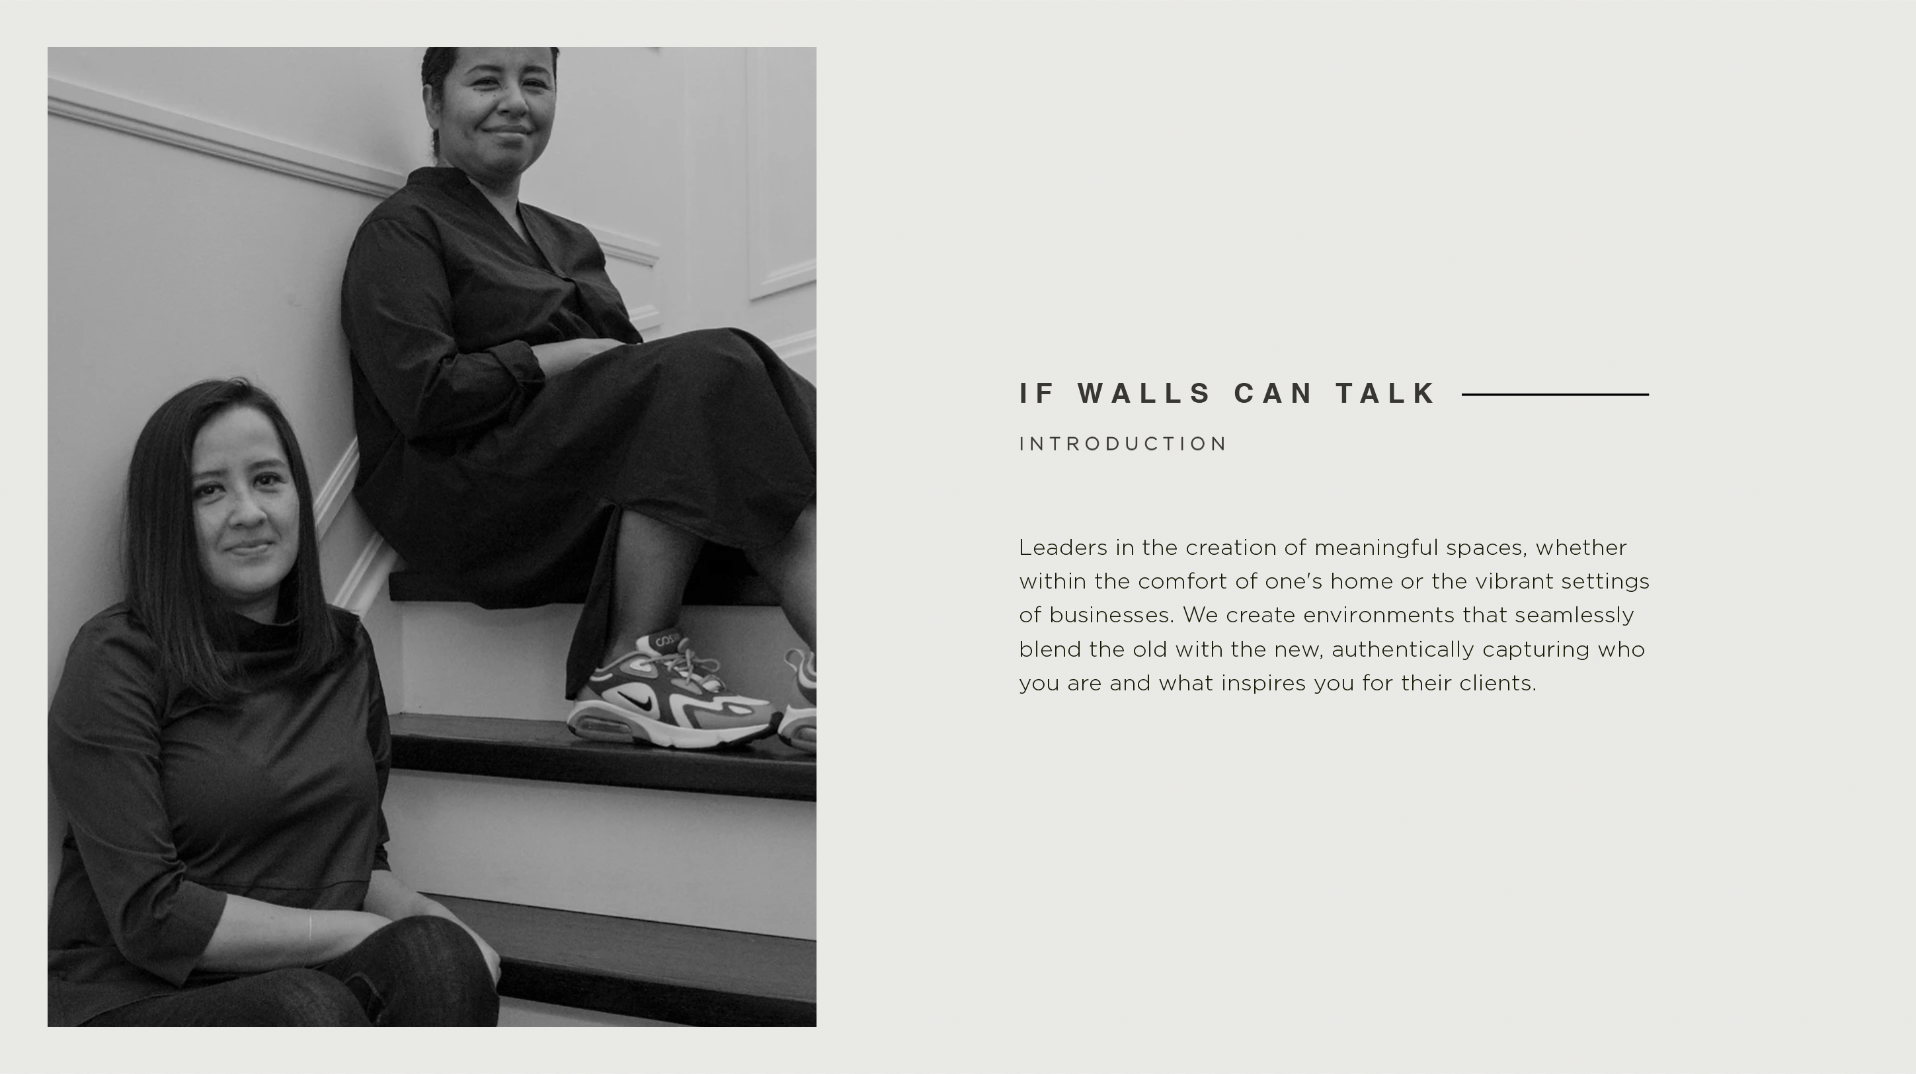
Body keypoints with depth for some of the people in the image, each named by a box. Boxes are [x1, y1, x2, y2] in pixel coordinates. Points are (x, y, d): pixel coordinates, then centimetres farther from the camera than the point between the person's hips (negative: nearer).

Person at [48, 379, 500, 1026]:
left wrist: (424, 918, -5)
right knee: (313, 1008, -35)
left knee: (441, 955, -28)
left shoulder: (345, 650, 11)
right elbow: (148, 915, -13)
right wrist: (358, 932, -13)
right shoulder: (117, 661, -7)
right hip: (131, 1000, -4)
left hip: (301, 984, 5)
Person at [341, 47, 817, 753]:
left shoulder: (569, 241, 28)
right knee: (709, 371, -26)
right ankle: (633, 666, -26)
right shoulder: (402, 230, 4)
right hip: (461, 495, -7)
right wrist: (567, 358, -9)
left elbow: (630, 359, 15)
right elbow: (424, 396, -12)